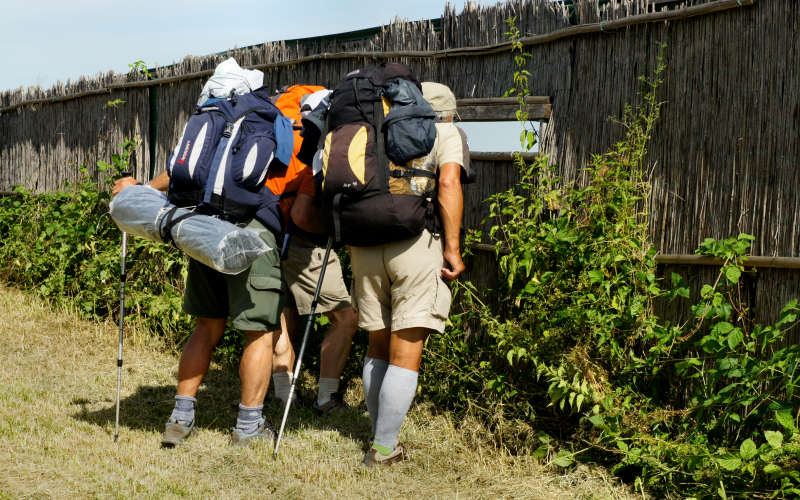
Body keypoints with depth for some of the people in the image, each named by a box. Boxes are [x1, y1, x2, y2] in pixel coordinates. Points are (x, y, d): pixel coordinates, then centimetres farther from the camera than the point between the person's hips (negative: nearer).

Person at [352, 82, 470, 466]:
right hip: (417, 245, -5)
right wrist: (453, 248, -7)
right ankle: (383, 450, -2)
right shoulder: (448, 135, 11)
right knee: (405, 356, -1)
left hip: (366, 245, 5)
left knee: (378, 347, 17)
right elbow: (448, 183, -7)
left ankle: (381, 437, 24)